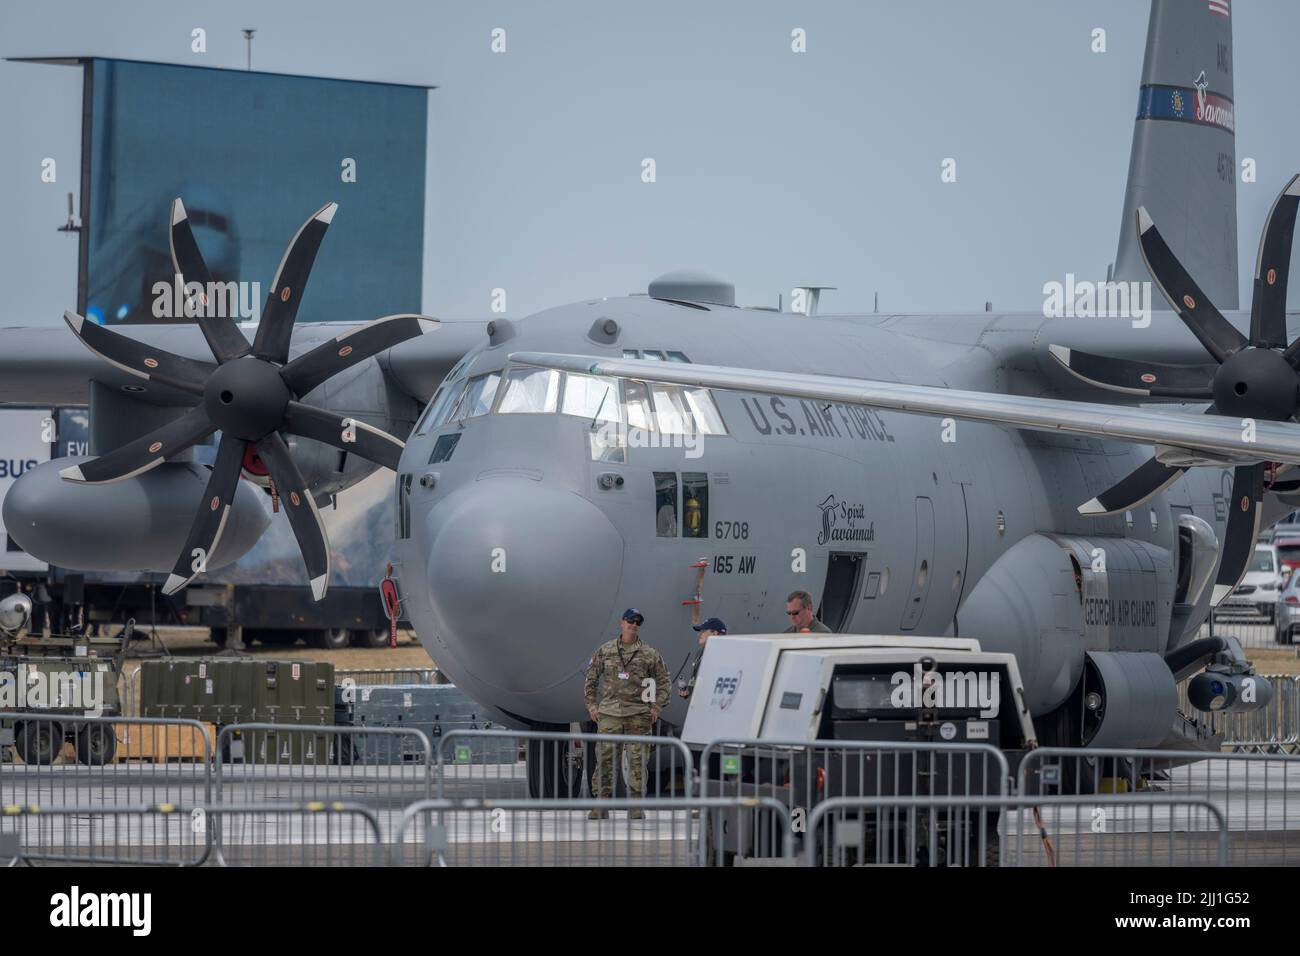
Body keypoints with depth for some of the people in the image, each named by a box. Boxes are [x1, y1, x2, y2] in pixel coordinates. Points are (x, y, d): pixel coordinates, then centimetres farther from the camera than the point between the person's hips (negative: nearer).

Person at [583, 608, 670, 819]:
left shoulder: (649, 654, 8)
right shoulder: (605, 651, 9)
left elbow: (663, 681, 13)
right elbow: (591, 679, 14)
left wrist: (657, 707, 2)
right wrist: (592, 705, 6)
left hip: (638, 714, 0)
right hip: (609, 713, 0)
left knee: (637, 760, -2)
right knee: (604, 759, -3)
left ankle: (636, 808, 1)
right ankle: (601, 806, 2)